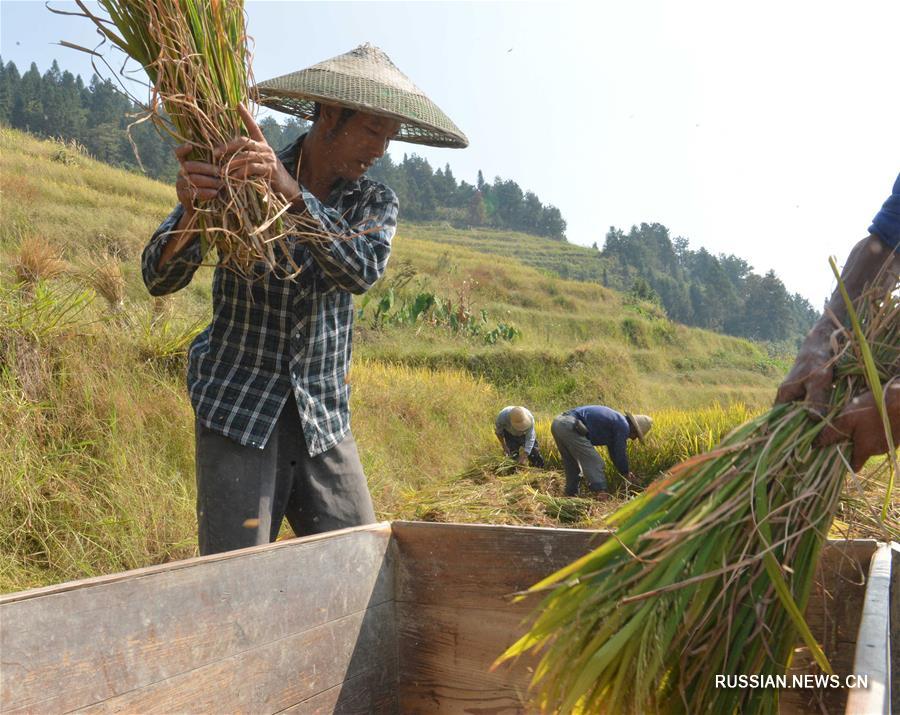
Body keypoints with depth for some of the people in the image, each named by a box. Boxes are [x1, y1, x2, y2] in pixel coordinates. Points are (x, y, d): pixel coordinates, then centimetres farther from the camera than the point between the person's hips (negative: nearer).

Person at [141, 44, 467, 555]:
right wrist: (192, 212, -31)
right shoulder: (236, 177, -5)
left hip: (326, 419, 3)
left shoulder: (377, 202, 3)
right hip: (239, 409, -3)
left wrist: (290, 192, -34)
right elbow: (161, 279, -9)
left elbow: (363, 269, -19)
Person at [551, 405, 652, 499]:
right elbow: (620, 453, 4)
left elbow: (614, 451, 38)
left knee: (572, 464, 22)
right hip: (570, 427, -10)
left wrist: (625, 472, 42)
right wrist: (626, 473, 20)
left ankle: (571, 495, 27)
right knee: (594, 463, -6)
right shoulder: (623, 426, -1)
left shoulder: (615, 420, 28)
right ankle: (601, 495, -12)